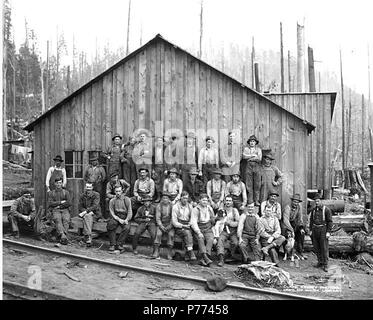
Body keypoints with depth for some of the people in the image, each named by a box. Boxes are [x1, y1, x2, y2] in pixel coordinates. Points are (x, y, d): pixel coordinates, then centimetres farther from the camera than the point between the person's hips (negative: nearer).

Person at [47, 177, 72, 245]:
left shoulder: (66, 192, 16)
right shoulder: (51, 193, 17)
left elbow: (69, 203, 3)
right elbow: (50, 203, 1)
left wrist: (59, 206, -2)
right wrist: (61, 202, -3)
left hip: (65, 210, 1)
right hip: (55, 211, 0)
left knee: (66, 220, -33)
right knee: (58, 219, -34)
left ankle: (63, 236, -48)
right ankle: (63, 236, -51)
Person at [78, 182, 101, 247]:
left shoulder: (96, 195, -3)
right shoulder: (82, 195, 9)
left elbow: (95, 206, -14)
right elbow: (80, 207, 4)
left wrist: (85, 211, -26)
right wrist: (89, 211, -13)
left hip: (95, 214, -3)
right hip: (85, 214, 3)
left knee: (87, 216, -32)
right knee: (87, 216, -31)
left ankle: (87, 237, -36)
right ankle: (89, 237, -36)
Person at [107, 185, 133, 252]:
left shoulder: (126, 199, 1)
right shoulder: (112, 201, 4)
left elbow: (130, 212, -2)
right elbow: (112, 213, -1)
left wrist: (126, 220, -18)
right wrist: (119, 219, -18)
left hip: (125, 218, -1)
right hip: (115, 218, 1)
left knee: (127, 228, -32)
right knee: (110, 224, -32)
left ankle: (119, 244, -18)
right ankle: (112, 244, -22)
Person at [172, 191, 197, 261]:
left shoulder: (190, 206, 12)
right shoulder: (176, 207, -2)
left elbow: (192, 218, 16)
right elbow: (174, 222, -5)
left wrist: (190, 224, -5)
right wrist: (183, 226, -16)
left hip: (187, 227, 3)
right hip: (178, 227, -3)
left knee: (189, 233, -30)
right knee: (187, 233, -33)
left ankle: (187, 256, -25)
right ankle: (191, 253, -40)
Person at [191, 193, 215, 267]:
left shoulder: (209, 208, 11)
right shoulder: (196, 209, -3)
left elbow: (213, 220, 25)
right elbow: (193, 223, -10)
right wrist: (199, 233, -20)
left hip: (208, 229, 3)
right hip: (198, 230, -2)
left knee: (210, 239, -27)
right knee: (200, 238, -32)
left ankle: (203, 259, -35)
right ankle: (205, 258, -42)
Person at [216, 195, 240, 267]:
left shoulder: (234, 210, 8)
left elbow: (238, 223, 1)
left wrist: (229, 223, -13)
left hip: (233, 231, 0)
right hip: (224, 231, 0)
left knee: (235, 243, -26)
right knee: (220, 240, -29)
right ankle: (221, 259, -35)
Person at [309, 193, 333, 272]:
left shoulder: (326, 210, -7)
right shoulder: (314, 210, 9)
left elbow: (330, 221, -6)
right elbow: (311, 220, 16)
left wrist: (328, 232, -12)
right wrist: (310, 230, 11)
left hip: (323, 230, -5)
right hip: (315, 229, 5)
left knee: (324, 248, -4)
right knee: (316, 247, 9)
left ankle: (325, 265, 3)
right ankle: (320, 262, 22)